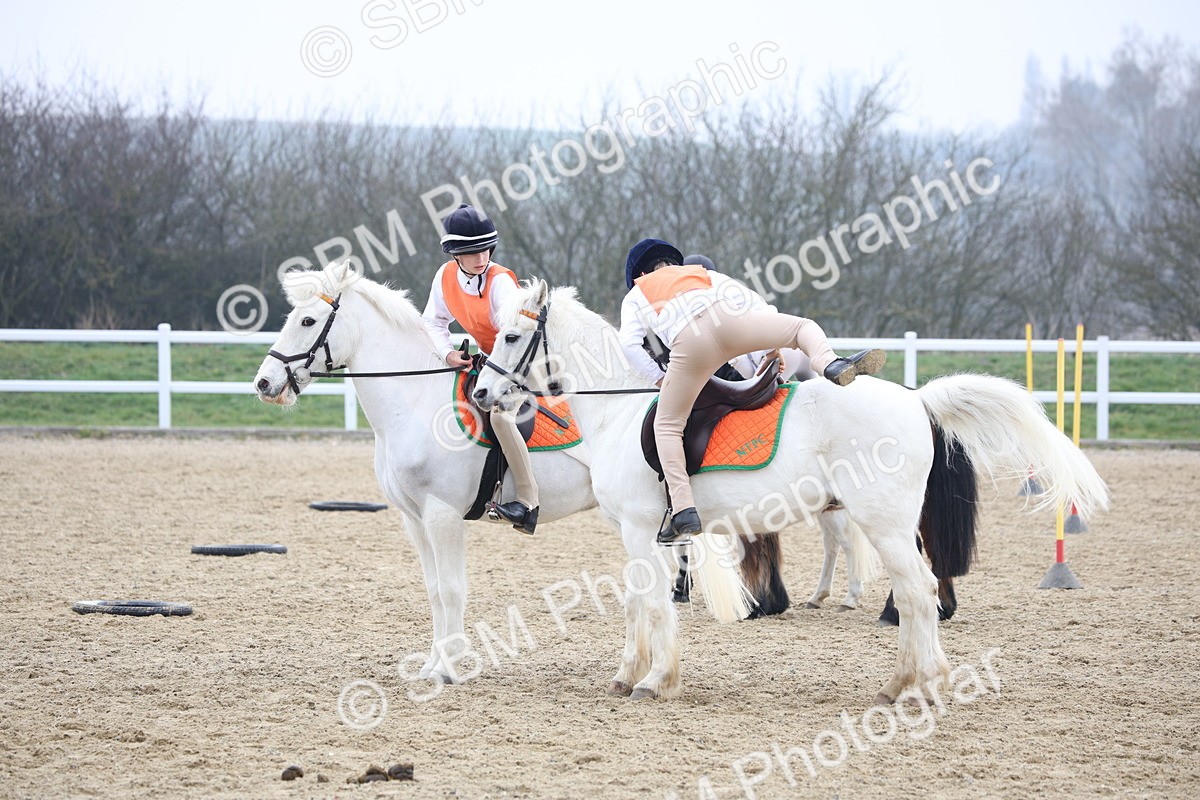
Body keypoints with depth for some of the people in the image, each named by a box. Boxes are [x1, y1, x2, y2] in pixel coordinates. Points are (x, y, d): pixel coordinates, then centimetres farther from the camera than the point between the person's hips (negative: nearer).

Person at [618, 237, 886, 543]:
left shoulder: (635, 296, 34)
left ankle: (684, 512, -1)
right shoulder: (705, 274, 41)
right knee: (805, 328, 21)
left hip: (688, 342, -2)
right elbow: (755, 300, 31)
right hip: (731, 318, 2)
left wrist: (660, 380, 22)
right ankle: (830, 365, -14)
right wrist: (774, 346, 31)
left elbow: (630, 344, 16)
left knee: (667, 426, 12)